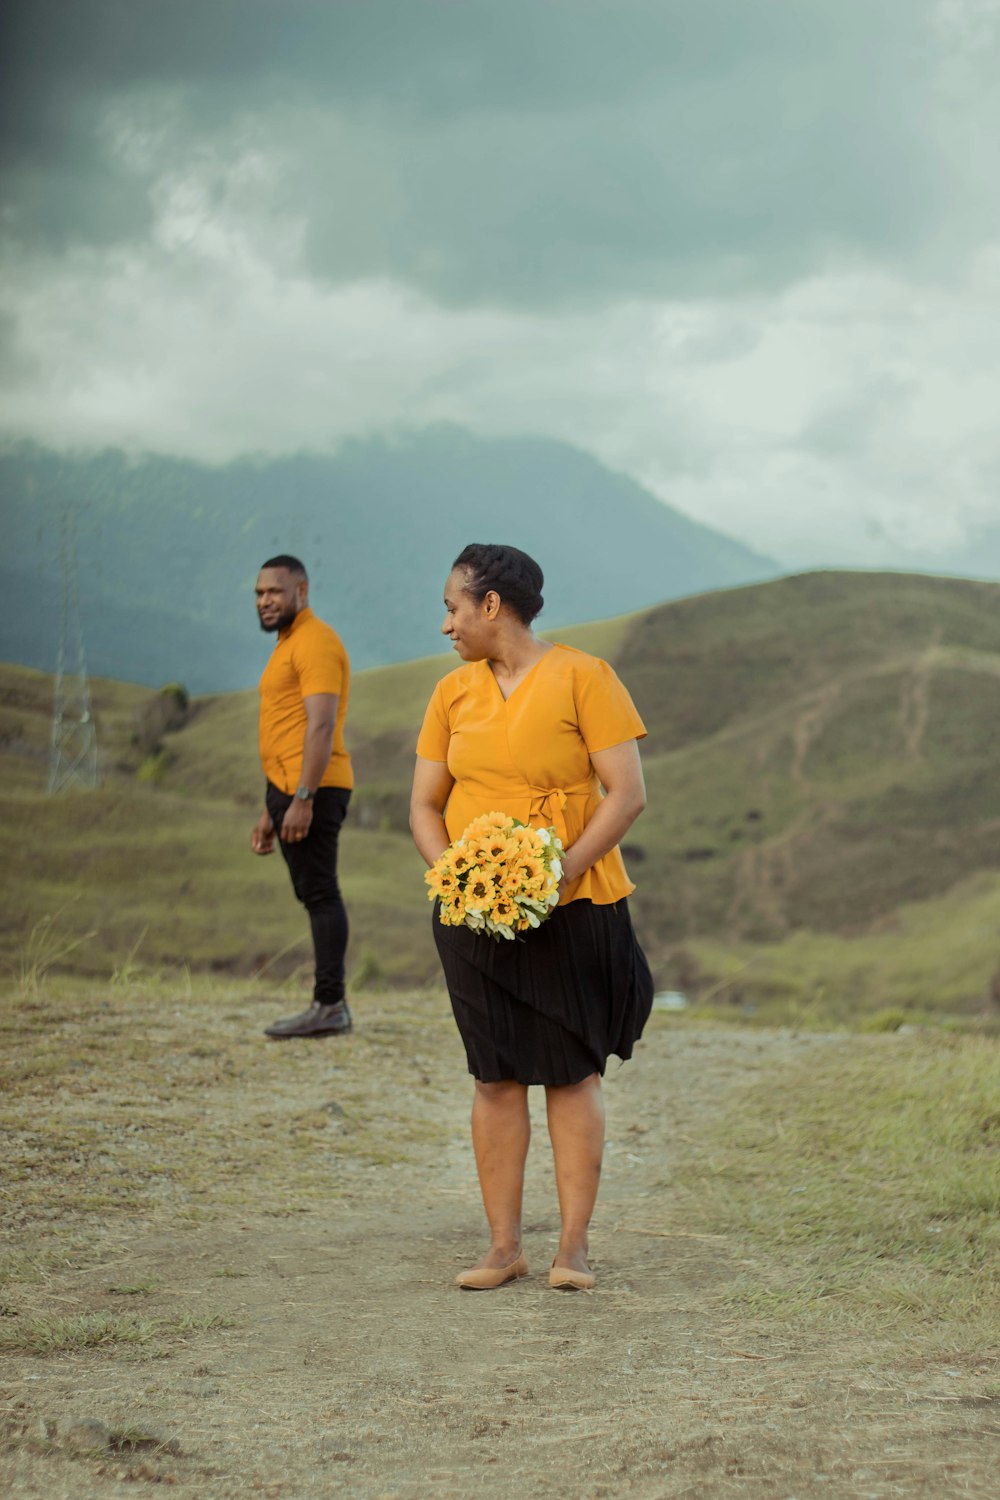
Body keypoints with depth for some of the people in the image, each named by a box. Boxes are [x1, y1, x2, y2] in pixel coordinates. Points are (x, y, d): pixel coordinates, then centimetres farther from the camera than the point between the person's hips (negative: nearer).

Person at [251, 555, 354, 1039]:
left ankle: (330, 1006, -10)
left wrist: (302, 799, -25)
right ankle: (329, 1005, 11)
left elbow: (321, 727, -19)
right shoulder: (287, 646, 22)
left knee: (320, 893, -10)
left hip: (313, 790, -10)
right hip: (288, 789, 10)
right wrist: (270, 810, 24)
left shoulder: (316, 643, -9)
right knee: (313, 895, 9)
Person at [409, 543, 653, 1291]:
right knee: (496, 1076, 4)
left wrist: (562, 872, -21)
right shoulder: (452, 692, 9)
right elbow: (425, 805, 11)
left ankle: (574, 1245, 6)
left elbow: (628, 793, -11)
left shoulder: (583, 677, -6)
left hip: (573, 911, -4)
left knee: (572, 1074, 0)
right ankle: (504, 1246, 9)